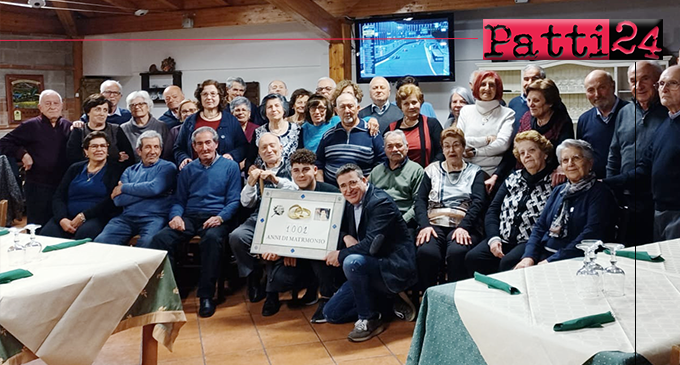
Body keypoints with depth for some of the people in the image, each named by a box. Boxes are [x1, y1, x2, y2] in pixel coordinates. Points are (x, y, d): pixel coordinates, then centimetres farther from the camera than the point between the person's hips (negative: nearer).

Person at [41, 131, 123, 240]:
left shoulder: (114, 171, 7)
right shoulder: (75, 169, 19)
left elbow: (110, 202, -5)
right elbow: (58, 197, 11)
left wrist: (83, 216, -14)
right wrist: (62, 218, -9)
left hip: (96, 218, -3)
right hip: (68, 217, 4)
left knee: (84, 234, -37)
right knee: (46, 234, -26)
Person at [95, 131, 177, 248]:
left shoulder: (167, 167, 10)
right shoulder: (130, 171, 21)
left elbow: (154, 188, -10)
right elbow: (118, 200, 6)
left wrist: (124, 188, 3)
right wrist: (144, 192, -2)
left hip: (154, 217, -3)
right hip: (127, 217, 4)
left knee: (147, 243, -35)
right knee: (101, 241, -22)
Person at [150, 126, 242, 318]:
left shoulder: (230, 166, 9)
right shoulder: (188, 170, 20)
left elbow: (234, 201, 2)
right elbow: (179, 200, 19)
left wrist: (220, 217, -17)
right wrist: (176, 215, -4)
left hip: (216, 218, -3)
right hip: (189, 218, 4)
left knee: (212, 238, -39)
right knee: (159, 239, -26)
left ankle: (206, 295, -29)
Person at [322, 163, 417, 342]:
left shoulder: (381, 203, -19)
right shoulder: (350, 204, 6)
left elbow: (371, 245, -28)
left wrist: (341, 255, -17)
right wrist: (346, 237, -6)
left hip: (395, 270, -9)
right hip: (368, 268, 9)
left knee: (352, 262, -37)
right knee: (331, 313, 7)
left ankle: (369, 319, -15)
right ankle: (391, 300, 13)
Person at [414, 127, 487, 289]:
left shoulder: (475, 172, 17)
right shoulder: (433, 169, 22)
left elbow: (478, 202, 2)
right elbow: (421, 200, 11)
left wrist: (463, 227, -16)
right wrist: (424, 225, -8)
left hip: (463, 226, -1)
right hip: (434, 224, 1)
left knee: (457, 252, -35)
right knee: (426, 252, -32)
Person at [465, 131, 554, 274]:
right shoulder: (513, 179, 20)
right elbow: (493, 210, 15)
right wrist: (493, 238, -1)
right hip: (503, 239, 5)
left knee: (508, 263, -33)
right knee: (472, 257, -20)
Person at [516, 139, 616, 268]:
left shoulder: (600, 193, -2)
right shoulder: (558, 191, 19)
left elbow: (591, 235, -14)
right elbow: (540, 226, 14)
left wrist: (551, 261, -19)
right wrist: (529, 256, -6)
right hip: (542, 256, 6)